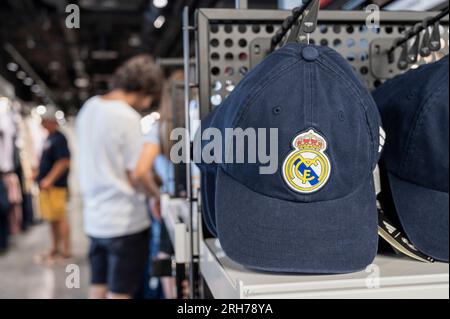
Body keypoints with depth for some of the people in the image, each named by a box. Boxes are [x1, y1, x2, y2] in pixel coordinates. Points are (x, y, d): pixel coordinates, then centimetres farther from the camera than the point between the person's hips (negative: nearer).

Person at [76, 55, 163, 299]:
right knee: (119, 294, 3)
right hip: (125, 222, -7)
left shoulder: (88, 108, 7)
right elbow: (135, 177, -16)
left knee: (98, 290, 16)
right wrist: (158, 194, 1)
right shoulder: (128, 117, -18)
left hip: (95, 220, 8)